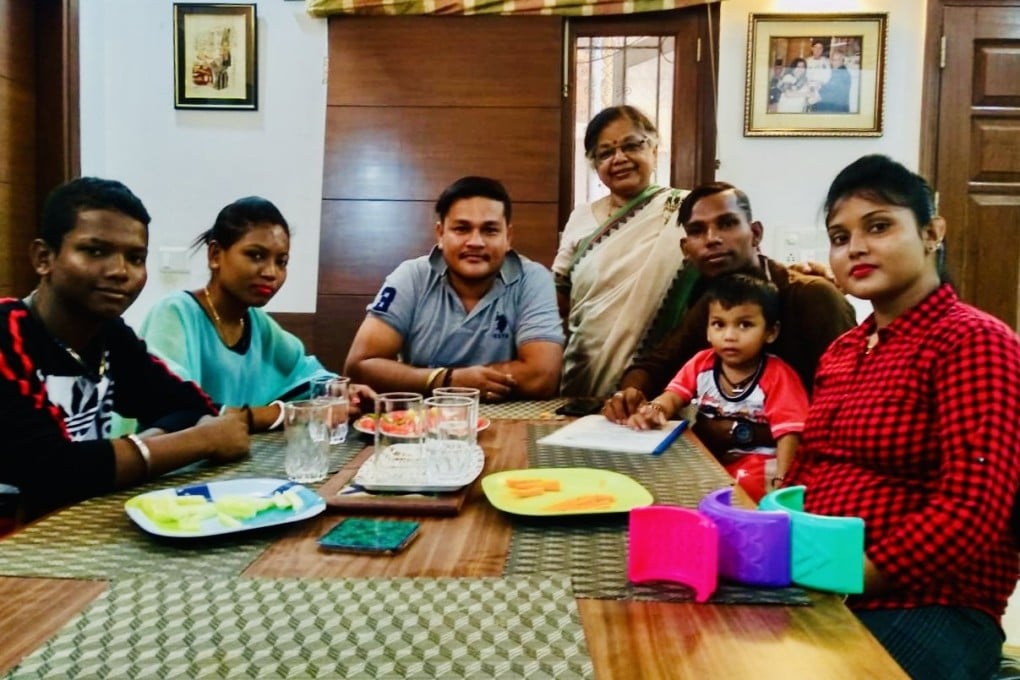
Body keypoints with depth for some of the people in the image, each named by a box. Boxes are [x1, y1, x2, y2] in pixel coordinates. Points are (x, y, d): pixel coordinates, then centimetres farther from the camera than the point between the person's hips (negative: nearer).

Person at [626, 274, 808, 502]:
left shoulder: (778, 377, -9)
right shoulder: (701, 364, 5)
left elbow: (788, 434, -13)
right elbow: (673, 397, 2)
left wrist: (780, 482, -25)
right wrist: (654, 411, -24)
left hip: (756, 468, -5)